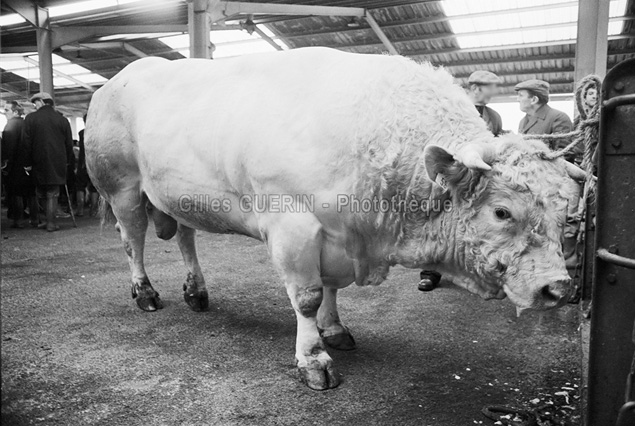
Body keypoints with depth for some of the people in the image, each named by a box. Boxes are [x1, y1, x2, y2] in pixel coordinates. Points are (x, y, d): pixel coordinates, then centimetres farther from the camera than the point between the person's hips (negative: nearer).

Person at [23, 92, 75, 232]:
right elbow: (69, 143, 3)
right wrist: (68, 161, 12)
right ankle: (51, 223, 2)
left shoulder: (30, 118, -3)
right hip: (58, 163, 0)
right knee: (52, 194, 3)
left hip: (39, 163, 0)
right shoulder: (62, 120, 1)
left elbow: (26, 142, -4)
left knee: (41, 193, 14)